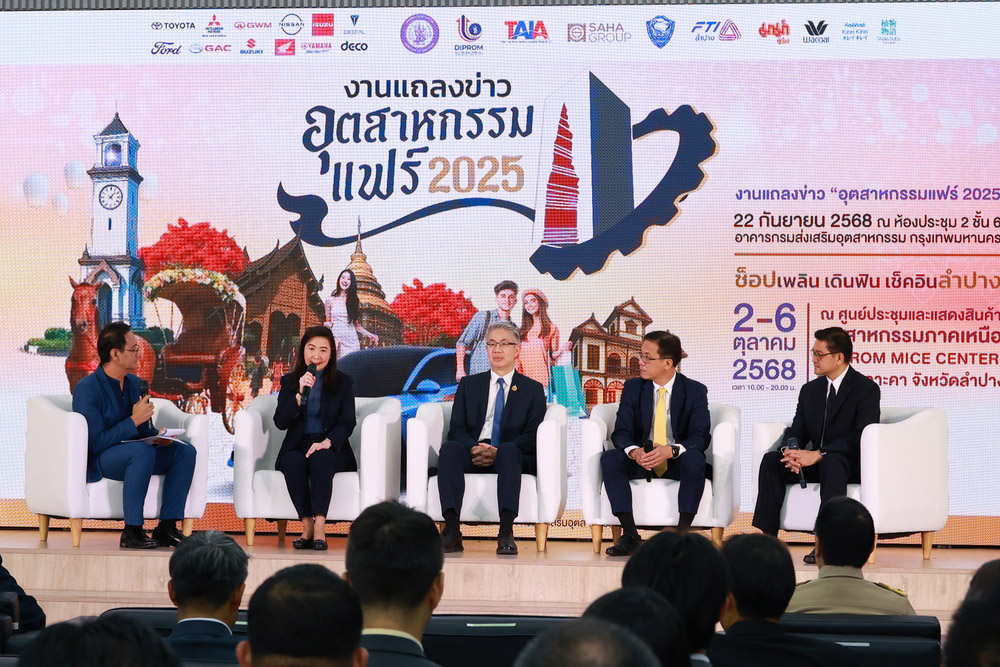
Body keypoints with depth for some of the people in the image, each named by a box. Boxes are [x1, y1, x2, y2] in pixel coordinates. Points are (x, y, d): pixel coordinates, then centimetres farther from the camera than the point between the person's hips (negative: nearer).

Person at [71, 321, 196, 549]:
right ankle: (132, 532, -31)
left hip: (131, 455, 8)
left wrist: (158, 437, -6)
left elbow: (145, 431, 18)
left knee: (185, 451, -9)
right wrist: (134, 421, -22)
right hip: (97, 462, -8)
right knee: (142, 451, -36)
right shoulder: (86, 389, -15)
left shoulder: (134, 383, 10)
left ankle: (167, 526, -11)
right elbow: (95, 443, -22)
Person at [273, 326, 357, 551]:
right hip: (297, 445, 1)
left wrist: (327, 442, -21)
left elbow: (348, 422, -2)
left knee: (320, 459, -36)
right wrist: (300, 394, -13)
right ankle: (307, 527, -30)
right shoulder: (289, 382, 12)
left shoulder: (343, 383, 9)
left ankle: (320, 529, -41)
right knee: (293, 462, -34)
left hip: (331, 449, -1)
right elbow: (280, 422, 1)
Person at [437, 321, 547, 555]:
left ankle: (506, 533, -49)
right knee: (449, 448, -33)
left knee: (509, 451, -38)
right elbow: (456, 429, 9)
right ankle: (452, 531, -43)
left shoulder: (532, 389, 15)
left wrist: (498, 451, -16)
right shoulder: (469, 385, 21)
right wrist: (474, 448, -15)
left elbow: (533, 436, 2)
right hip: (472, 455, 2)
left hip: (512, 456, -2)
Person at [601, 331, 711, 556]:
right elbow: (621, 432, -4)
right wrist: (634, 451, -29)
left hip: (677, 463, -2)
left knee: (695, 460, -36)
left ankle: (683, 532, -28)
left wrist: (671, 451, -31)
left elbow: (701, 436, -11)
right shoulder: (632, 388, 4)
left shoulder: (695, 391, -2)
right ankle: (629, 534, -28)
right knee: (609, 459, -27)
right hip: (641, 462, 2)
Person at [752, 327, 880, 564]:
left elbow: (861, 437, -20)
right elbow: (796, 430, 9)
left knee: (832, 462, -39)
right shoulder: (809, 390, 14)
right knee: (771, 460, -17)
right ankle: (767, 534, -22)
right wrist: (791, 450, -18)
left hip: (851, 464, -6)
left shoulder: (867, 389, -7)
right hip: (816, 463, 6)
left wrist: (819, 454, -29)